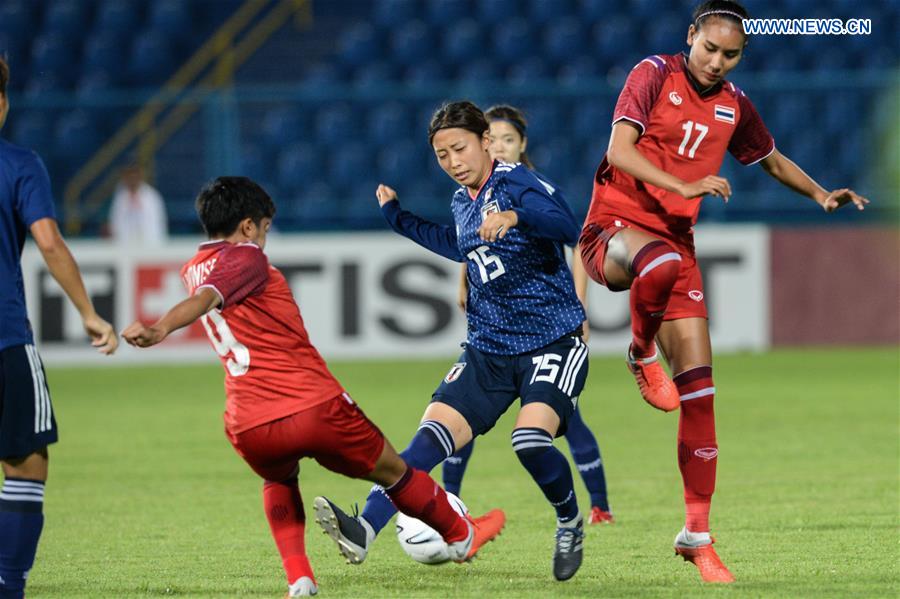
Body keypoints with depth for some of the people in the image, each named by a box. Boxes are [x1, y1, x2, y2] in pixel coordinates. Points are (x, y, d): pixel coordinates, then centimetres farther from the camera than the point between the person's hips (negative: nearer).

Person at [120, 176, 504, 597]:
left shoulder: (193, 269, 14)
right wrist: (158, 330, -40)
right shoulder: (246, 258, -7)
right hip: (314, 407, -6)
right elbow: (204, 299, -25)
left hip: (249, 428, 6)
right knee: (390, 470, 19)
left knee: (279, 482, 38)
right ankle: (461, 537, 40)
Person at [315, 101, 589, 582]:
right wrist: (398, 218, 31)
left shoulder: (517, 183, -11)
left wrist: (515, 216, -46)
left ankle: (571, 524, 3)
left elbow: (568, 227, -30)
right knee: (433, 433, -13)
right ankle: (365, 529, -25)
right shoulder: (462, 203, 11)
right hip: (488, 350, 6)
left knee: (530, 439, -26)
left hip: (553, 342, -6)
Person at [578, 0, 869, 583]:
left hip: (677, 241, 5)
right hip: (615, 225, -5)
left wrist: (821, 194, 14)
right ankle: (641, 354, -12)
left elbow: (772, 160, 30)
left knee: (698, 388, -6)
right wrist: (685, 186, -28)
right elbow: (619, 150, -16)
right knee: (662, 262, -44)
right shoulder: (655, 74, -5)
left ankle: (697, 534, 0)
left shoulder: (733, 104, 12)